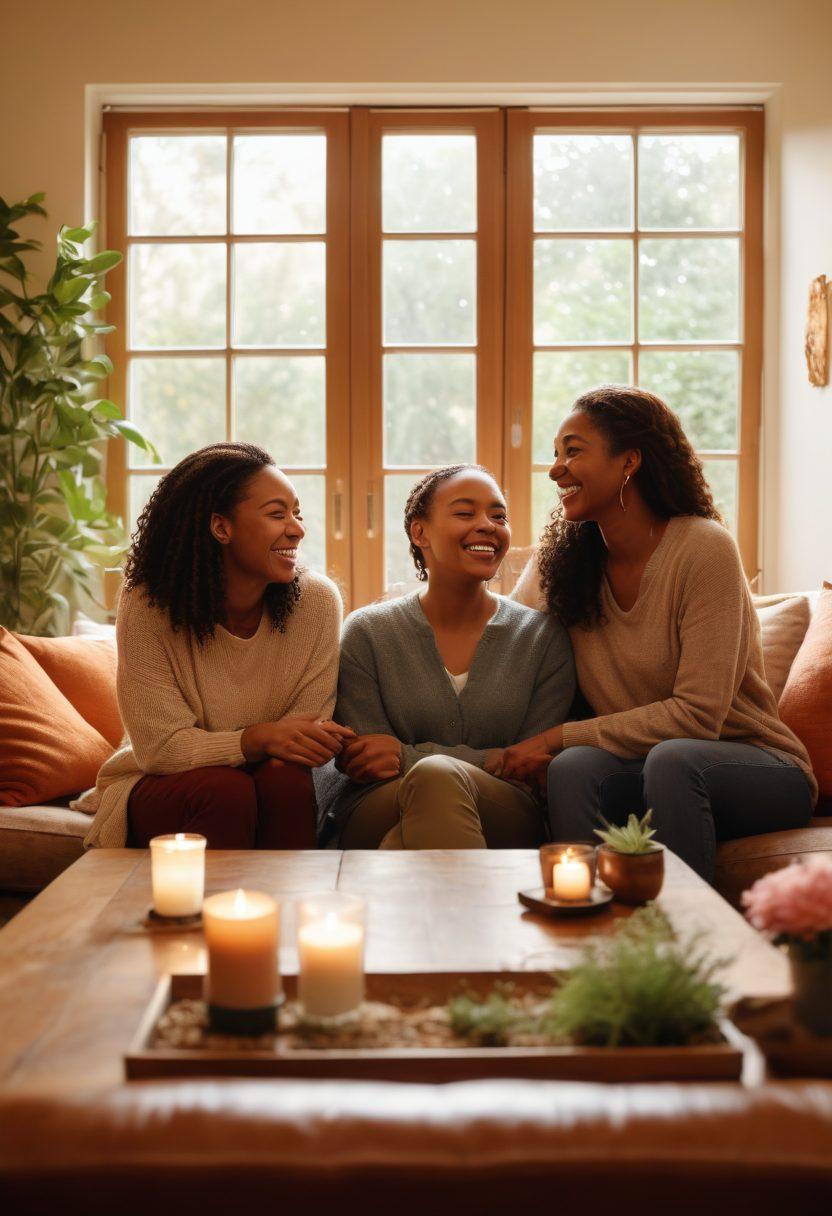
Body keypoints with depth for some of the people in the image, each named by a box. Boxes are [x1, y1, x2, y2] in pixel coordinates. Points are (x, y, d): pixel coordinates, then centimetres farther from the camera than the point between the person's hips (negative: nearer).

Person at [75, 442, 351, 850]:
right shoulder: (147, 607, -16)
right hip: (161, 789, -2)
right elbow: (159, 747, -18)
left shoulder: (317, 600, -11)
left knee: (287, 779, -30)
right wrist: (259, 739, -33)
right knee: (226, 791, -32)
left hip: (281, 792, 2)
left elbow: (310, 725, -6)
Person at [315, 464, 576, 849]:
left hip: (505, 822, 0)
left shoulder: (544, 637, 6)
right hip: (379, 820, 0)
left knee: (437, 776, -36)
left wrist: (410, 757, -10)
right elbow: (362, 767, 1)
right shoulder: (366, 633, 5)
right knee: (432, 777, -37)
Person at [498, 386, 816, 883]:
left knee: (672, 758, -35)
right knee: (573, 767, -28)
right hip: (640, 767, 3)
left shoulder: (703, 548, -15)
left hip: (760, 771, -3)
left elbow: (697, 715, -19)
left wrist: (556, 737, -20)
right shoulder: (560, 558, 3)